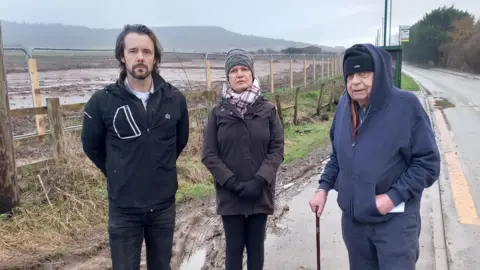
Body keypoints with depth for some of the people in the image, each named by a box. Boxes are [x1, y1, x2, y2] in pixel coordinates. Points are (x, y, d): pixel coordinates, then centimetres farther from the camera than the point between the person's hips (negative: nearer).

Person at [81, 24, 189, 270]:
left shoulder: (175, 99, -6)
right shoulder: (102, 101, -12)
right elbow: (91, 146, 3)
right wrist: (118, 175, 7)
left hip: (164, 204, 2)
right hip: (123, 207, -2)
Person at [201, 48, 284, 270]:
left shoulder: (268, 110, 0)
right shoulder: (218, 112, -1)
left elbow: (277, 149, -4)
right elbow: (209, 155, -4)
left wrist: (259, 180, -16)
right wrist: (233, 183, -14)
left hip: (260, 194, 1)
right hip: (229, 195, 0)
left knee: (256, 246, 13)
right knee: (234, 248, 8)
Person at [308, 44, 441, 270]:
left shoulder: (407, 105, -15)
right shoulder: (345, 105, 1)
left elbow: (428, 163, -12)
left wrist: (393, 197, -19)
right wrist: (324, 187, 3)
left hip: (394, 220, -5)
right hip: (352, 217, 5)